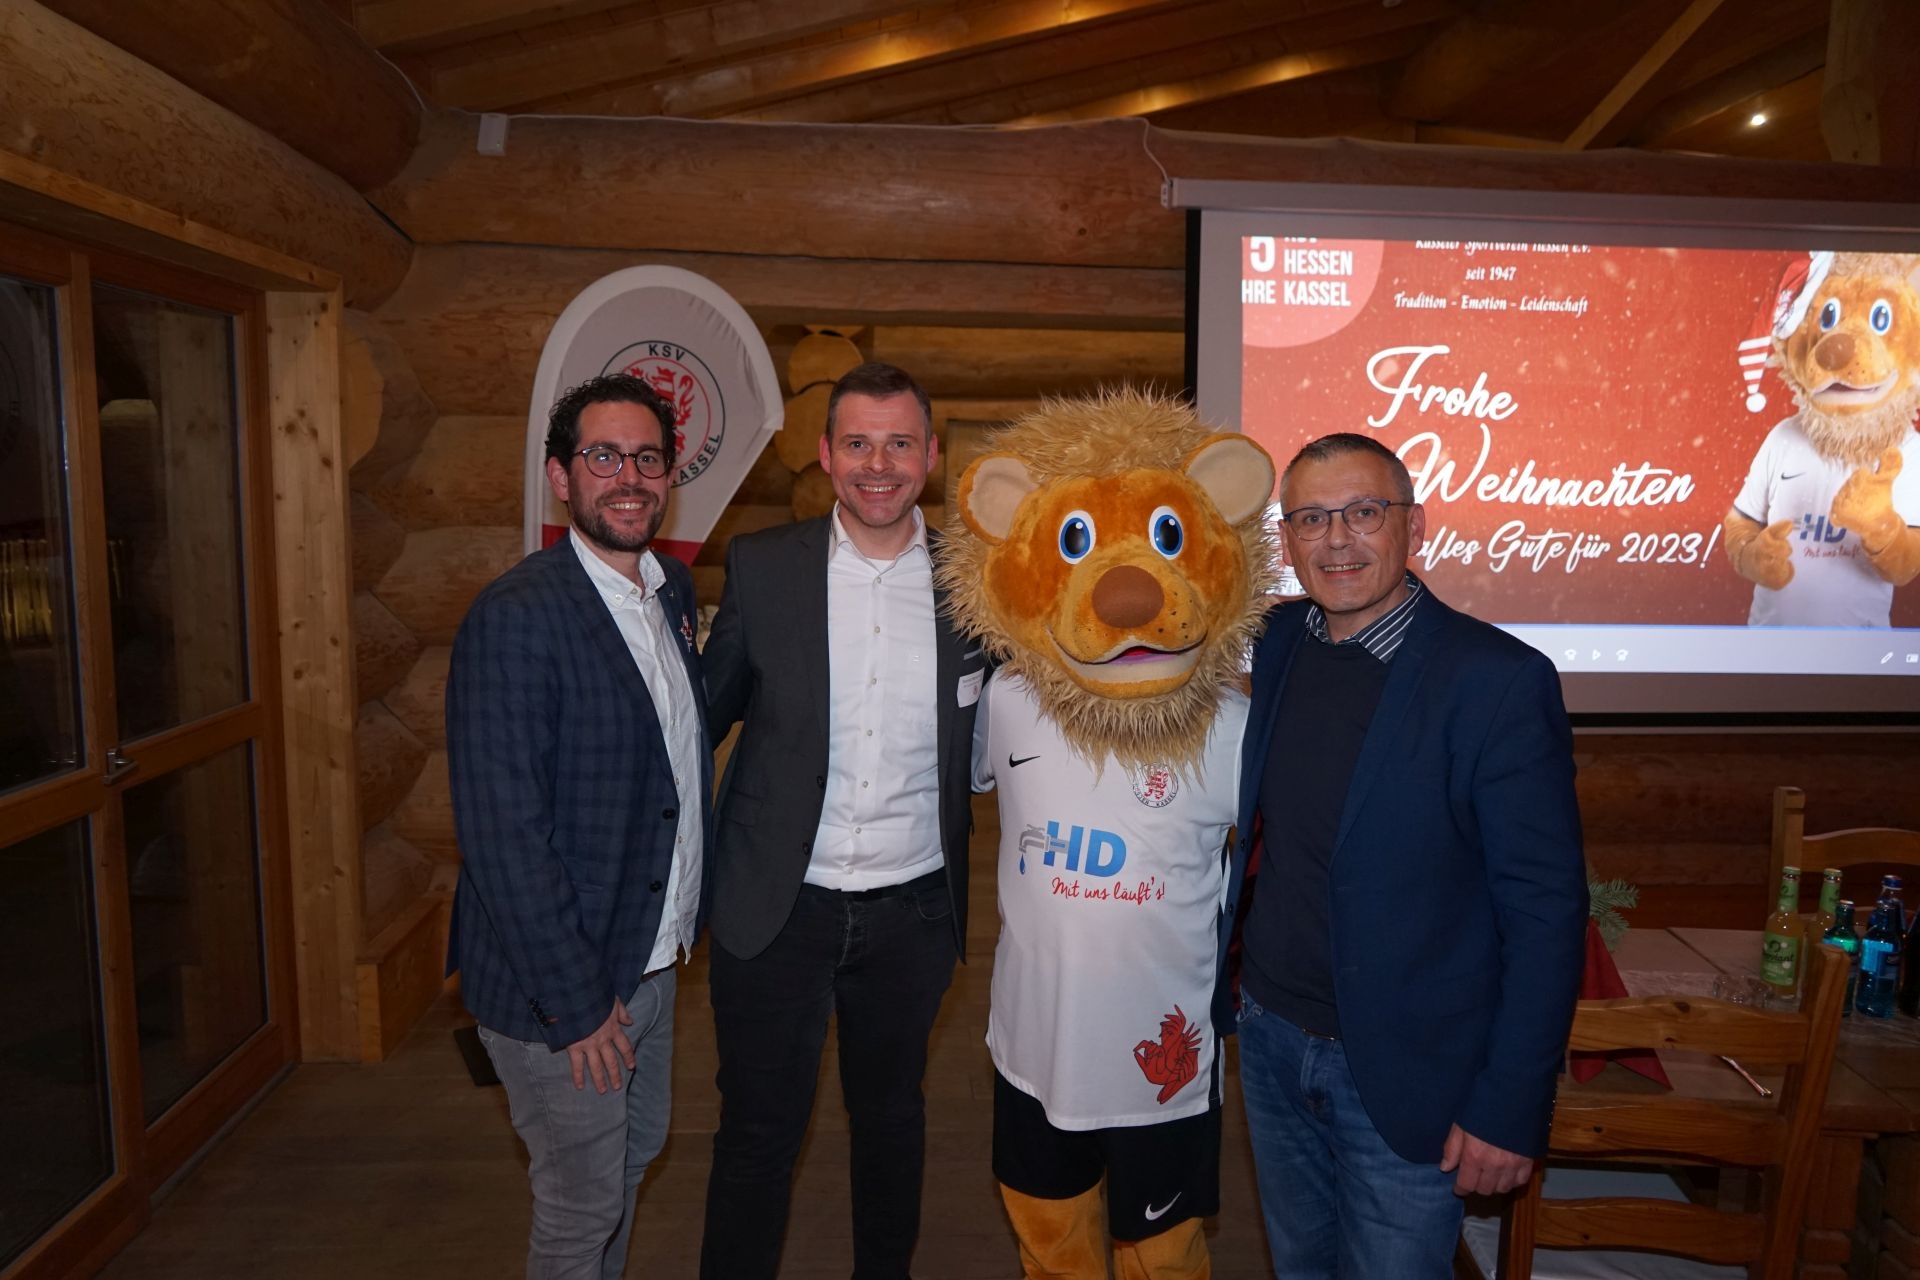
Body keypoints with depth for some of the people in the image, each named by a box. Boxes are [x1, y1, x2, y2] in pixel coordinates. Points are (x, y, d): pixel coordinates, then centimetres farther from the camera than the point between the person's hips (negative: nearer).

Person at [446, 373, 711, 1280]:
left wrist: (685, 920, 7)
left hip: (650, 958, 8)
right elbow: (501, 834, -22)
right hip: (561, 983, -7)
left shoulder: (673, 591, 4)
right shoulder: (516, 616, -21)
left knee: (634, 1155, 25)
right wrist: (576, 1002, -19)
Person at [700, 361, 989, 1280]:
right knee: (758, 1129, 12)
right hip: (779, 902, -1)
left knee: (892, 1117, 22)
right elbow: (709, 713, 2)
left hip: (913, 908, 2)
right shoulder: (760, 566, -6)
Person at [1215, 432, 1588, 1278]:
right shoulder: (1274, 646, -1)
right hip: (1271, 1038, 5)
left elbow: (1546, 911, -15)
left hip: (1402, 1076, -5)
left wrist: (1510, 1108, -14)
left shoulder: (1498, 680, -18)